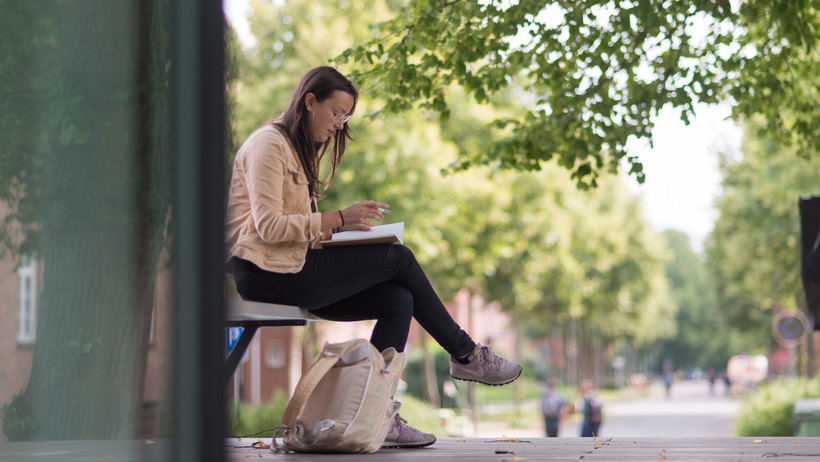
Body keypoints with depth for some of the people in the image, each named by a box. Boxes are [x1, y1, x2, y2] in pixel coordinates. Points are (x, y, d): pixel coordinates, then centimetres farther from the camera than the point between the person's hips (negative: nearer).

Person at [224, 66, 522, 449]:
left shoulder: (301, 150, 23)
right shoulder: (269, 143, -9)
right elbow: (268, 226, -19)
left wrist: (341, 228, 1)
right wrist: (337, 220, -22)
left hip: (289, 269, 9)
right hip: (268, 274, -9)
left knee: (398, 299, -10)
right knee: (398, 258, -11)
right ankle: (465, 355, 5)